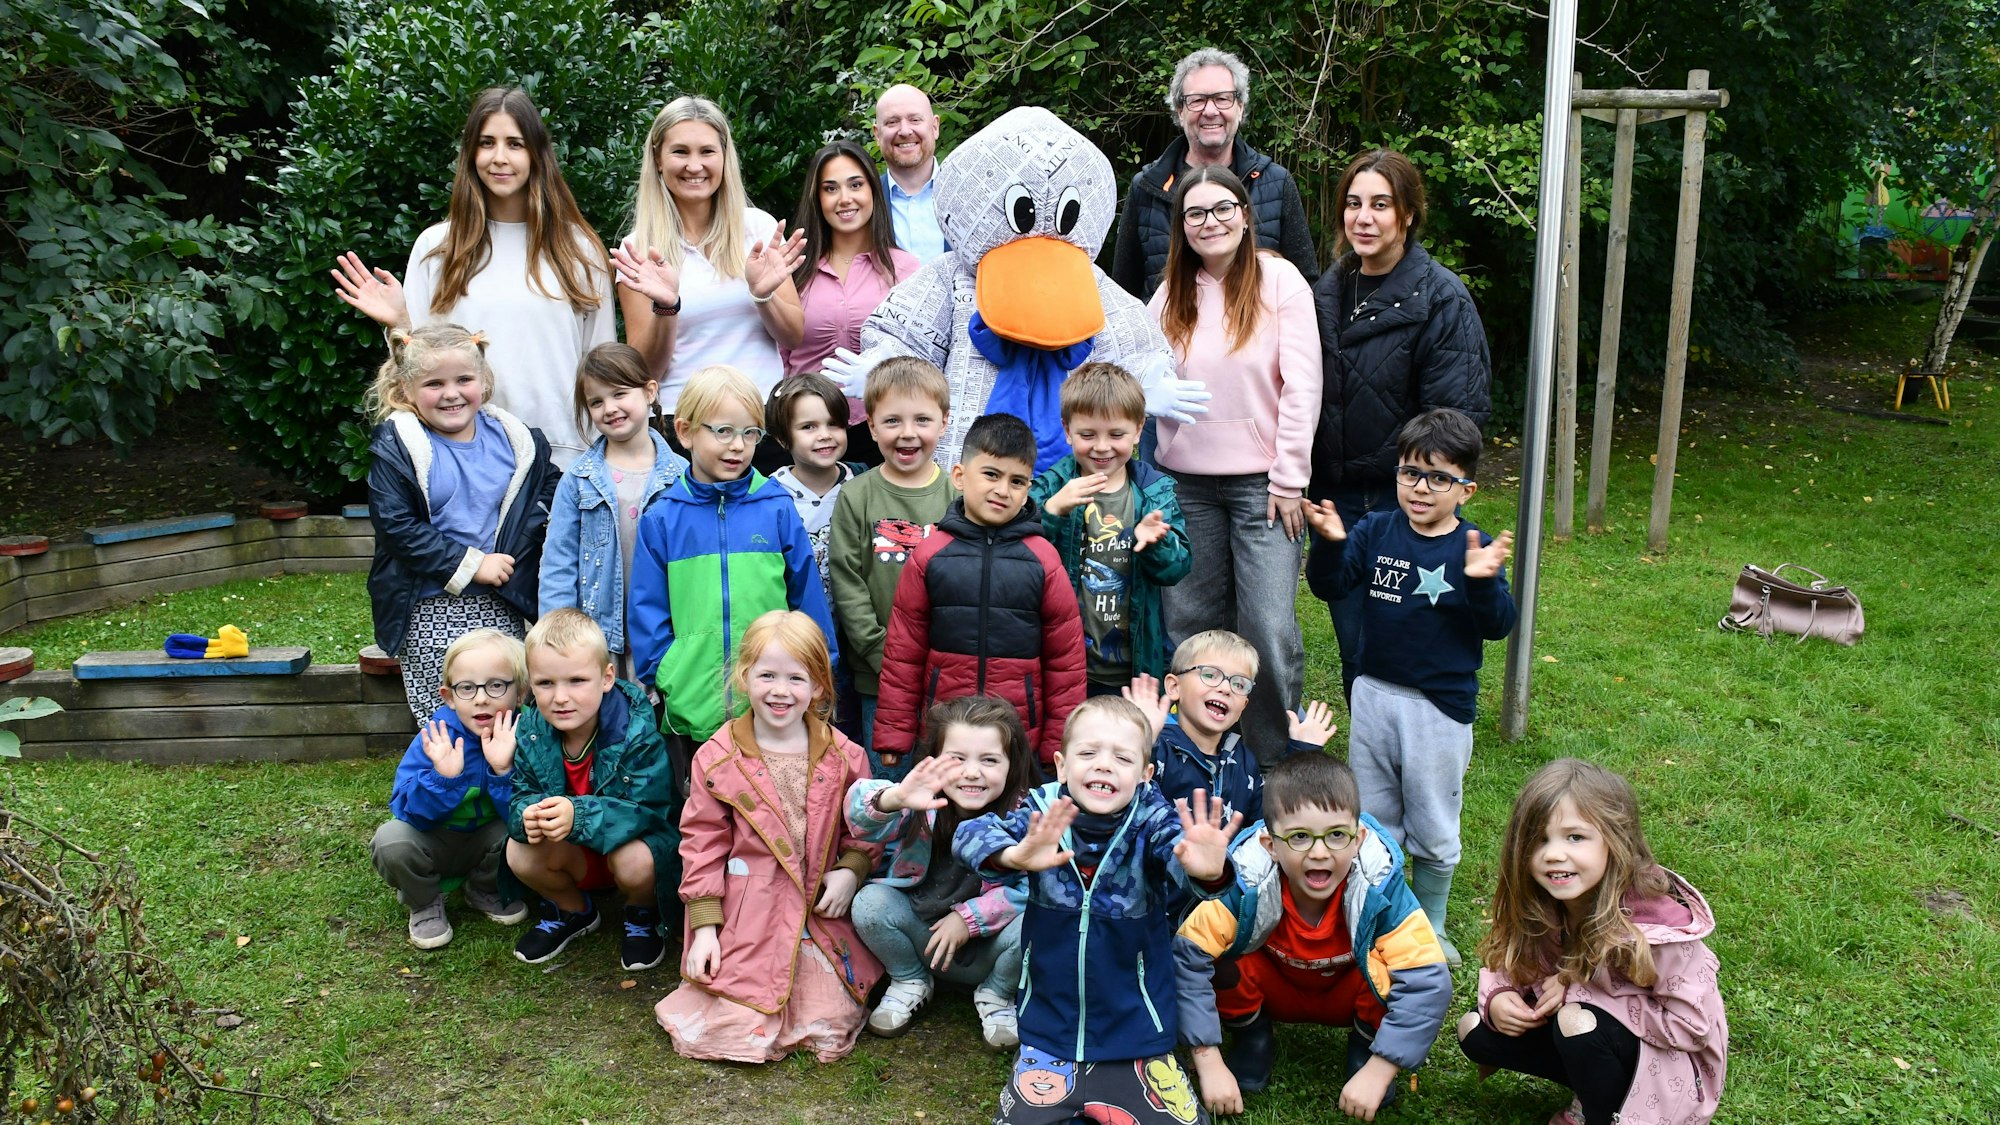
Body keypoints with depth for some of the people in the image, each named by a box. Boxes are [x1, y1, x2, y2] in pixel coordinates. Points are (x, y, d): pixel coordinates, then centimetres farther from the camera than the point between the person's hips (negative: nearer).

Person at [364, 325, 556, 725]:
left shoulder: (515, 440, 6)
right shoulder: (396, 449, -6)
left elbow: (548, 492, 18)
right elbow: (398, 527, -13)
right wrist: (470, 563, -17)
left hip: (500, 606, 3)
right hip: (429, 612, -3)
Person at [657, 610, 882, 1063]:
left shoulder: (844, 757, -2)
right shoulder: (718, 758, -5)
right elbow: (703, 840, -1)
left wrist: (851, 870, -9)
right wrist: (704, 926, -4)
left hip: (821, 915, 2)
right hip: (744, 920, -1)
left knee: (830, 1030, -4)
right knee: (735, 1035, -8)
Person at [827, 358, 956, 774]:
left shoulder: (958, 495, 1)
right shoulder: (856, 497, 0)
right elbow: (847, 584, -4)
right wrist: (884, 655, -11)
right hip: (879, 677, 0)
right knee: (887, 776, 8)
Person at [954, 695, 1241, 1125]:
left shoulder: (1151, 822, -13)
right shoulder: (1044, 813, -12)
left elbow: (1178, 848, -33)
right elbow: (971, 834, -26)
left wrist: (1206, 870, -57)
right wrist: (1016, 856, -48)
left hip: (1137, 1037, 0)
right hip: (1048, 1036, 1)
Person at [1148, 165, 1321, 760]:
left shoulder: (1280, 279, -3)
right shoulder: (1171, 294, 10)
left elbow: (1301, 386, -7)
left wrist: (1289, 481, -9)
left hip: (1261, 482, -4)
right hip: (1186, 482, 4)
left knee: (1269, 628, -8)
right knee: (1191, 622, 8)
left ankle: (1276, 756, 8)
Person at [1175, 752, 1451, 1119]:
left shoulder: (1379, 887, -32)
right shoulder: (1248, 883, -32)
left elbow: (1428, 980, -34)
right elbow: (1187, 956, -31)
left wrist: (1377, 1072, -35)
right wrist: (1210, 1066, -32)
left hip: (1349, 997, 0)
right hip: (1275, 991, 0)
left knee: (1390, 971, -33)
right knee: (1219, 960, -31)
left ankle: (1364, 1047, -1)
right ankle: (1254, 1037, 1)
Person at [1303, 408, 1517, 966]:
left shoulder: (1476, 548, -11)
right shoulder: (1376, 532, -2)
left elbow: (1497, 626, -15)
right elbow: (1331, 587, -5)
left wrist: (1482, 582, -33)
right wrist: (1331, 544, -23)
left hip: (1440, 705, -3)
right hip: (1374, 695, 3)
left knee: (1433, 826, 13)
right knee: (1371, 817, 17)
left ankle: (1430, 925, 32)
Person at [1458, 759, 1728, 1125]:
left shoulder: (1657, 921, -29)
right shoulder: (1538, 904, -13)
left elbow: (1691, 1026, -24)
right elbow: (1508, 960, 3)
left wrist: (1579, 991, -26)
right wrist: (1498, 997, -21)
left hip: (1669, 1062, -6)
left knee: (1576, 1020, -33)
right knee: (1474, 1030, -8)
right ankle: (1592, 1092, 5)